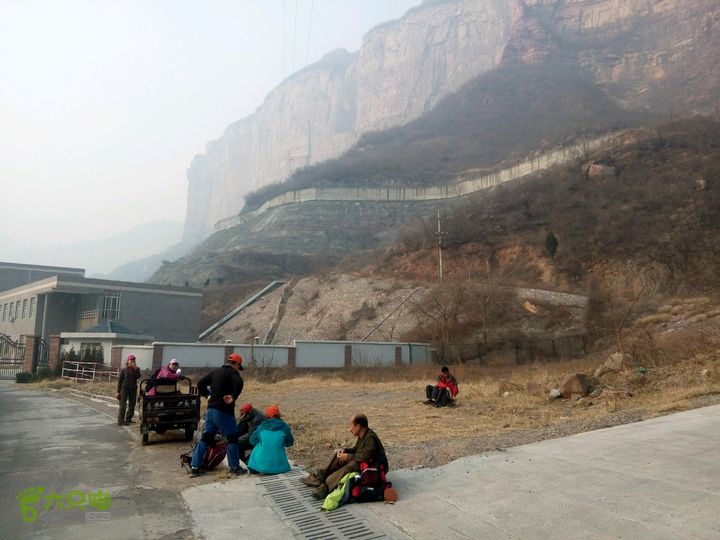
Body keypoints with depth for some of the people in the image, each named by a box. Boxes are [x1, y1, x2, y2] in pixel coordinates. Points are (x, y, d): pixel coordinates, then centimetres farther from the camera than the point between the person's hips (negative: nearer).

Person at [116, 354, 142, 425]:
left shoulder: (136, 369, 5)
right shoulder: (124, 370, -1)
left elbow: (138, 377, -13)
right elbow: (120, 380, 2)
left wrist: (135, 369, -18)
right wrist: (118, 391, -1)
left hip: (133, 389, 3)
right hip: (125, 388, -3)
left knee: (132, 405, 7)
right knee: (123, 405, -5)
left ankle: (128, 419, 18)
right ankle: (120, 421, -4)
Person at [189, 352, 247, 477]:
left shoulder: (215, 372, 14)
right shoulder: (232, 372, -9)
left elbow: (200, 383, 17)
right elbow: (238, 383, -30)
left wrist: (207, 395, 19)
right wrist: (233, 397, -21)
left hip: (211, 409, 7)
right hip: (224, 411, -7)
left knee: (205, 438, 11)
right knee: (232, 438, 4)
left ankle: (194, 467, 10)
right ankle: (235, 467, 10)